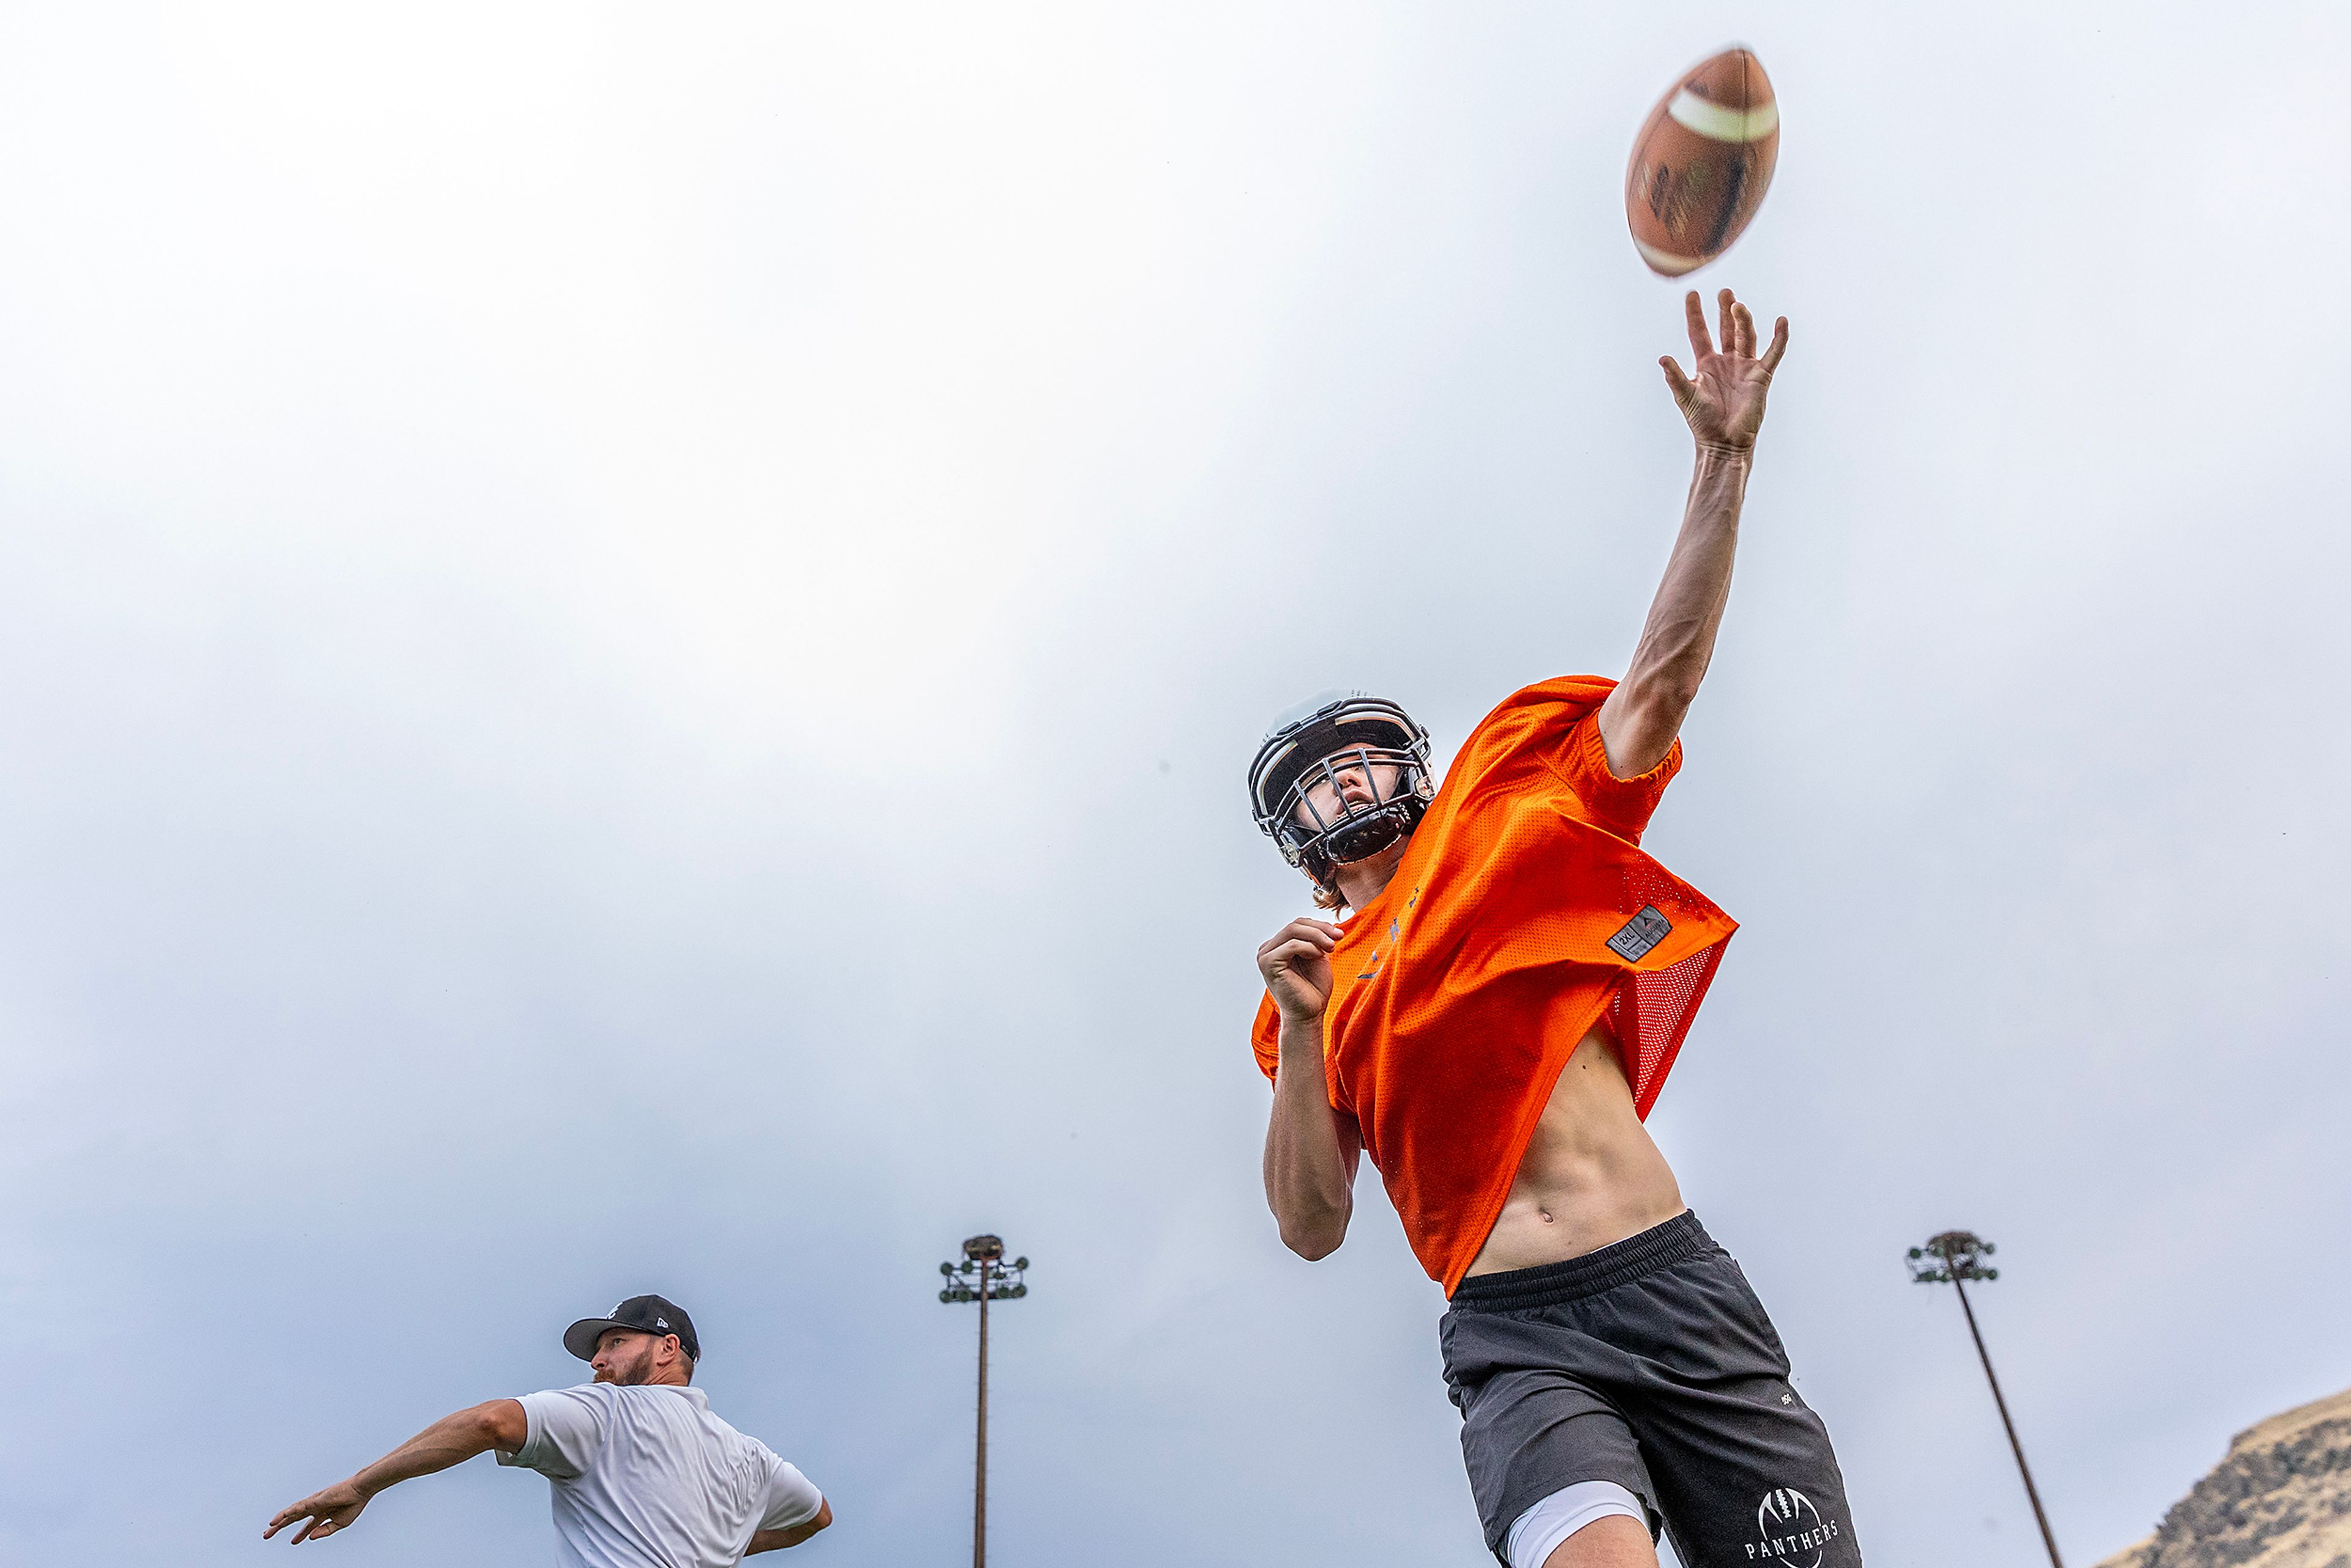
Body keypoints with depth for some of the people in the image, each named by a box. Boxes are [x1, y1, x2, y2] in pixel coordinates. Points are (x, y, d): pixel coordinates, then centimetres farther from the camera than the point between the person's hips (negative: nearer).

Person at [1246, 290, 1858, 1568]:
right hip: (1513, 1335, -1)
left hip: (1678, 1287, 2)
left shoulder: (1511, 833, 16)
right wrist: (1303, 1032, -6)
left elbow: (1661, 682, 7)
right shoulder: (1313, 995, 16)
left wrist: (1723, 459, 1)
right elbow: (1311, 1226, 7)